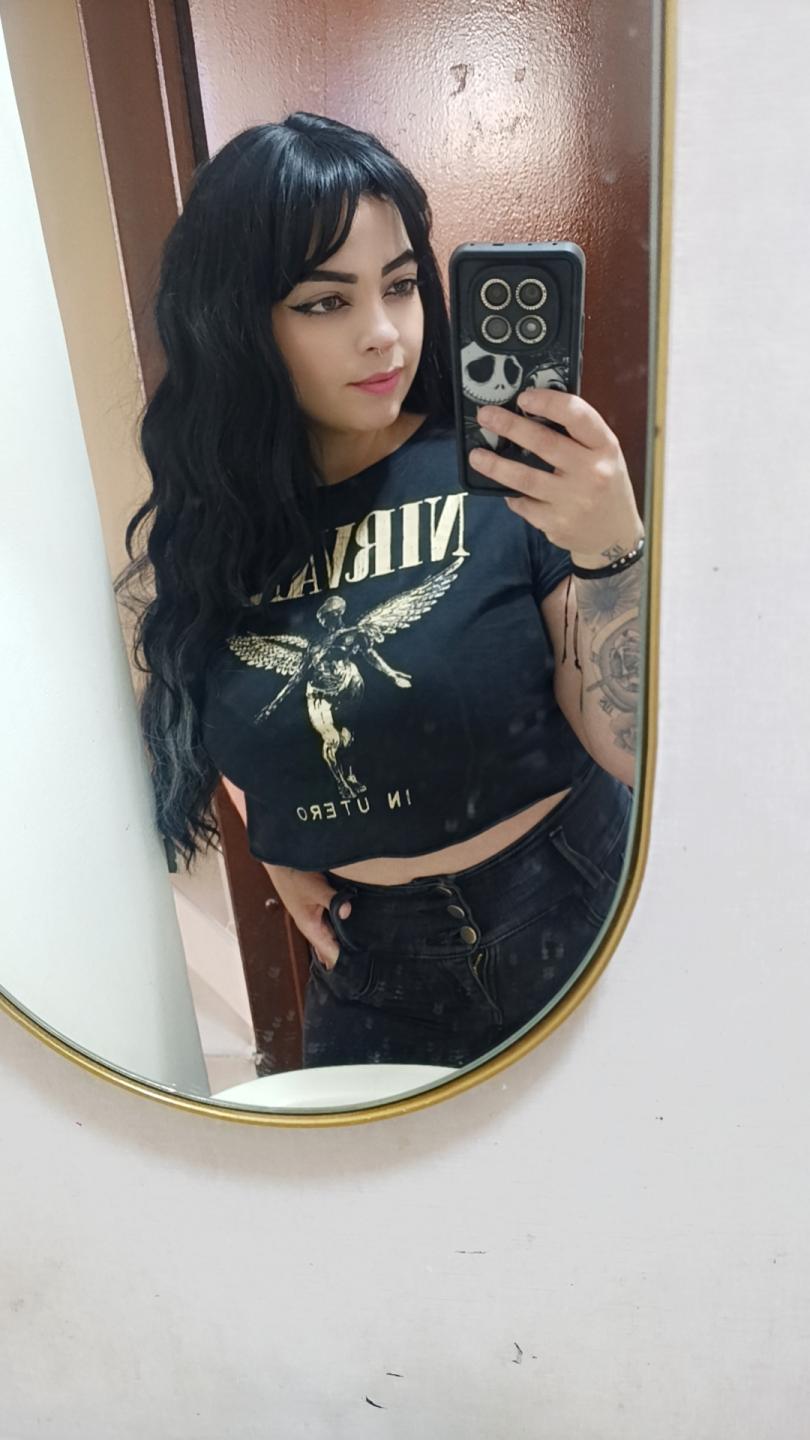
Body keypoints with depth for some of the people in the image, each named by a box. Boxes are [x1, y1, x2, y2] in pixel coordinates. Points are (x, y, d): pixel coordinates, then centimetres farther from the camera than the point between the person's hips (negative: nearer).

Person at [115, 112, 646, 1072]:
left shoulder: (511, 476, -15)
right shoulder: (212, 523, -5)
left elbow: (634, 752, -19)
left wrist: (611, 551, -33)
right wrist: (273, 856, 0)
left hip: (566, 919, -2)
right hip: (366, 960, 3)